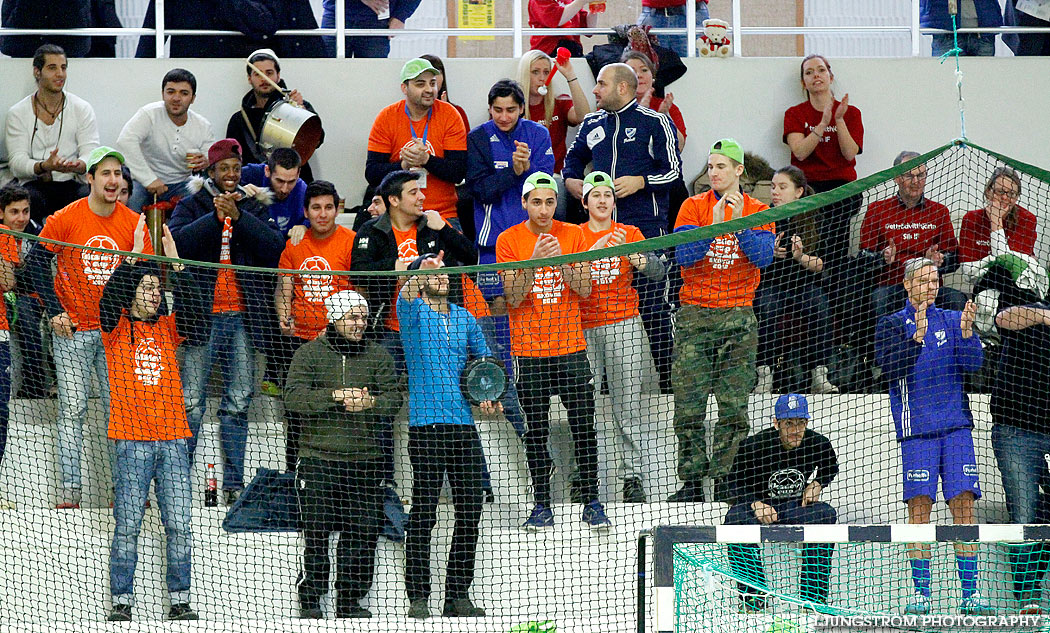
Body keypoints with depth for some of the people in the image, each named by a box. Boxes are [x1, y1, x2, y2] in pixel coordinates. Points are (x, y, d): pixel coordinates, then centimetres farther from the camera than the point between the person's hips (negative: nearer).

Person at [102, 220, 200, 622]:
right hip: (131, 440, -3)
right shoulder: (117, 329, 5)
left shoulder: (167, 329, 13)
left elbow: (190, 307, -4)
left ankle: (180, 600, 7)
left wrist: (175, 262, -13)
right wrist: (133, 255, -19)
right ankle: (122, 601, 4)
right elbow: (109, 299, -14)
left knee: (179, 524, 0)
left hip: (172, 438, 3)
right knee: (127, 525, -2)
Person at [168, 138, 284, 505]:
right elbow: (178, 241, -12)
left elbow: (275, 246, -5)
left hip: (242, 317, 3)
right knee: (191, 404, -6)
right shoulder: (192, 206, 7)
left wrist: (238, 216, -15)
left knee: (238, 404, 6)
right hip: (202, 314, -2)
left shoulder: (254, 208, 12)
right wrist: (216, 217, -19)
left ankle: (233, 483, 11)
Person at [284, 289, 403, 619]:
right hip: (318, 458, -3)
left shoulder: (377, 355, 11)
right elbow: (293, 396, -11)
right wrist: (336, 395, -21)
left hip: (364, 459, 3)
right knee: (316, 530, -4)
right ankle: (309, 601, 7)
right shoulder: (310, 353, 1)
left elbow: (394, 399, 4)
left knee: (363, 530, 1)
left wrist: (370, 402, -18)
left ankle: (350, 601, 12)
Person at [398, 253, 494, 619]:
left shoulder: (465, 319, 18)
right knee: (424, 513, -6)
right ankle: (418, 598, -2)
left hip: (465, 424, 5)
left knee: (470, 512, 5)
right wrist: (422, 272, -41)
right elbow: (407, 294, -21)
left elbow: (485, 362, 25)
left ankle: (457, 596, 13)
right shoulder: (413, 313, 2)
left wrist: (491, 398, 7)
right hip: (427, 424, -5)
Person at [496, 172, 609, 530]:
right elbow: (513, 297, -8)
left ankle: (591, 503, 6)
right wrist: (533, 261, -23)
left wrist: (561, 259, -17)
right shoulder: (508, 240, -1)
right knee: (536, 430, 2)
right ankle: (542, 504, 11)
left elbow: (584, 290, -2)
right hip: (528, 349, -1)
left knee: (584, 427, -2)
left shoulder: (573, 234, 3)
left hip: (570, 346, 1)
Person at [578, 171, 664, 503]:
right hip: (583, 327, 0)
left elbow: (657, 270, -5)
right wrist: (595, 250, -22)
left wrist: (637, 259, -26)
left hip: (623, 325, 0)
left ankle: (633, 476, 0)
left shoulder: (630, 234, 8)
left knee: (628, 403, -3)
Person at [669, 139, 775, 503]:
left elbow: (763, 257, -9)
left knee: (734, 405, -1)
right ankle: (691, 482, 2)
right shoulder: (694, 207, 4)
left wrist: (740, 222, -20)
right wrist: (713, 224, -20)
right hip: (695, 312, 0)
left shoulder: (758, 212, 6)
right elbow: (683, 256, -8)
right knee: (689, 404, -3)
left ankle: (724, 480, 6)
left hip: (738, 315, 0)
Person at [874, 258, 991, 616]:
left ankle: (970, 594, -3)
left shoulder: (951, 320, 13)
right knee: (919, 506, -7)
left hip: (956, 426, 2)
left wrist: (966, 333, -16)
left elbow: (972, 363, 1)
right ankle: (920, 593, -3)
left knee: (963, 505, -4)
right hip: (916, 429, -2)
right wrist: (917, 337, -21)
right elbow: (890, 369, -8)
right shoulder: (892, 325, 6)